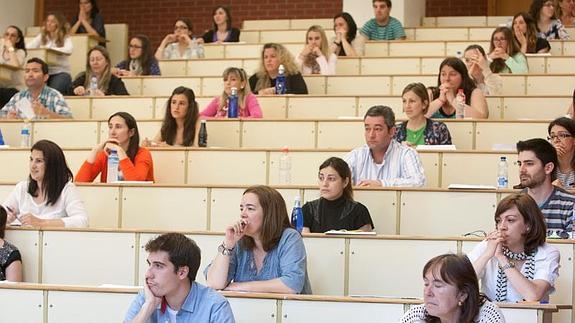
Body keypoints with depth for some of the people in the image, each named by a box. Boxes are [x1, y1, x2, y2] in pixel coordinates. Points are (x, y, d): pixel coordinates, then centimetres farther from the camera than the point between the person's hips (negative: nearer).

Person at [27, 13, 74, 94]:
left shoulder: (66, 38, 5)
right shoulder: (42, 37, 17)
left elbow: (69, 50, -16)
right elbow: (28, 47, 6)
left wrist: (50, 49, -22)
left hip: (61, 72, -3)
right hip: (44, 71, 3)